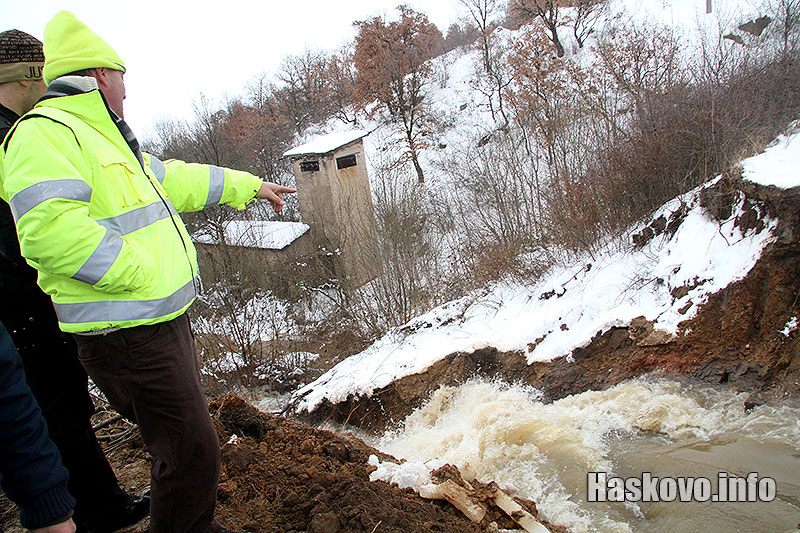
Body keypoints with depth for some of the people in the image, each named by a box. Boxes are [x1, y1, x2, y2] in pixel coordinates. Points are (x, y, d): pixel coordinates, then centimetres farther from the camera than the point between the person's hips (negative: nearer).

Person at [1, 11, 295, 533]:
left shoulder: (103, 139, 18)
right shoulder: (44, 133, -15)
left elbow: (177, 179, 26)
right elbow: (51, 230, -30)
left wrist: (248, 185, 31)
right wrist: (141, 272, -22)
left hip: (164, 319, 11)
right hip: (128, 334, -11)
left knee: (183, 438, 23)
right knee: (192, 450, -4)